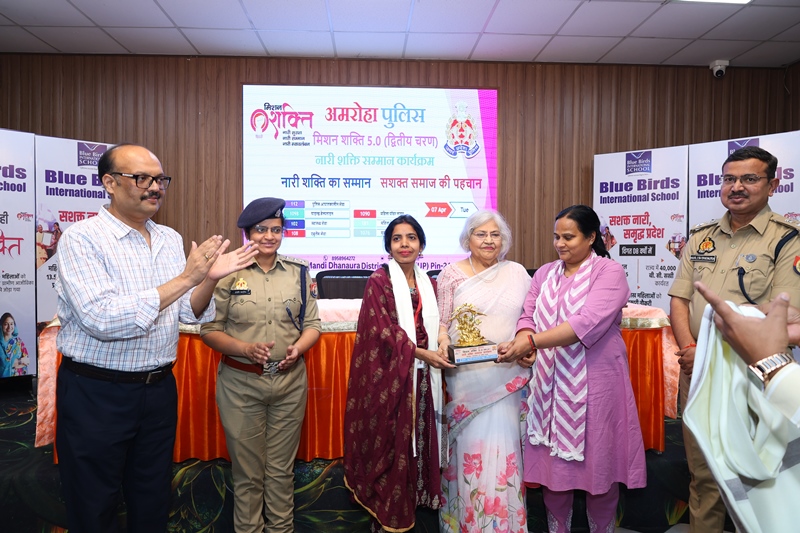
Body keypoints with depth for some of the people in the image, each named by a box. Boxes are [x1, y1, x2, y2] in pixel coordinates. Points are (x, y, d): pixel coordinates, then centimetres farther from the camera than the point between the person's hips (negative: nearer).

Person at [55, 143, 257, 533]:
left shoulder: (171, 239, 5)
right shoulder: (81, 238, -13)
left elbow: (188, 313, 6)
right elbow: (102, 320, -26)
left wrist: (209, 278, -15)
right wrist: (185, 278, -27)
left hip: (159, 387, 6)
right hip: (96, 393, -5)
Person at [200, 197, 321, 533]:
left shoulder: (298, 272, 3)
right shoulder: (229, 273, -4)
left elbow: (312, 324, 7)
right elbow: (210, 328, -2)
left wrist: (298, 348, -13)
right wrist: (246, 348, -17)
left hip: (289, 381, 2)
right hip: (240, 383, -2)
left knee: (281, 469, 15)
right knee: (247, 472, 12)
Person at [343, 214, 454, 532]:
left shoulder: (428, 284, 11)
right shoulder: (379, 281, -6)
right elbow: (382, 329, -13)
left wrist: (441, 349, -5)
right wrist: (420, 353, -16)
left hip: (421, 375, 5)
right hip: (389, 374, -5)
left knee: (418, 437, 11)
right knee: (390, 440, 2)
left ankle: (415, 499, 29)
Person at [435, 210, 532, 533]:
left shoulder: (517, 273, 8)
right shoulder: (451, 274, 3)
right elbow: (442, 321, 2)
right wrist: (443, 343, -17)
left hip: (508, 376, 2)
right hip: (467, 376, -1)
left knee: (502, 444, 5)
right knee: (472, 443, 3)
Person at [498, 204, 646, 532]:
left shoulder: (609, 272, -7)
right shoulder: (545, 274, 11)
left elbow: (587, 324, -21)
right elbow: (528, 315, 5)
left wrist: (531, 342, -28)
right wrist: (522, 342, -18)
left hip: (595, 382, -4)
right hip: (550, 383, 4)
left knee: (598, 462, 8)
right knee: (553, 461, 10)